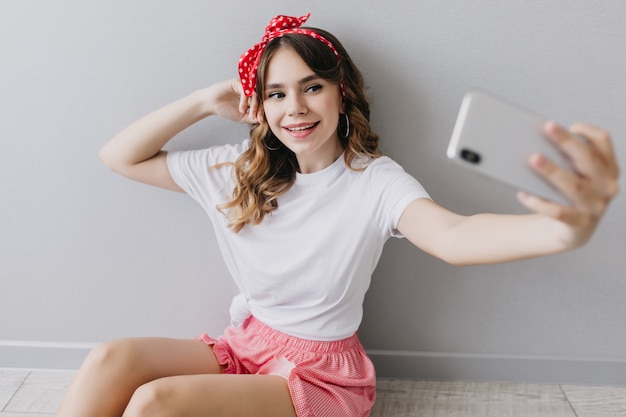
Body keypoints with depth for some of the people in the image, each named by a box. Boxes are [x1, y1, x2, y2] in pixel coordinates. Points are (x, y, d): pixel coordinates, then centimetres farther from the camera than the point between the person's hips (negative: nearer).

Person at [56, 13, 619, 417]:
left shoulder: (373, 181, -15)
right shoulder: (239, 170, 1)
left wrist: (566, 229, -59)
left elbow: (452, 236, -37)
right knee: (112, 359, -20)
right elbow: (120, 156, 5)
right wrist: (206, 103, -7)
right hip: (245, 345, 5)